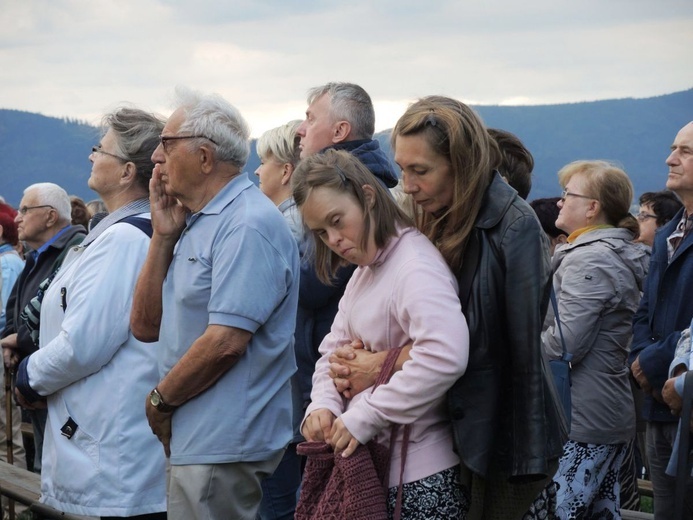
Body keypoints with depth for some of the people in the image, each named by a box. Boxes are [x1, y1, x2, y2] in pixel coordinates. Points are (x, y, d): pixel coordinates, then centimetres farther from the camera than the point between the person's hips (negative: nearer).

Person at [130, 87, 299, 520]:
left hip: (222, 447, -9)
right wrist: (164, 235, 4)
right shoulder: (195, 223, 15)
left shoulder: (249, 225, -15)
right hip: (198, 440, 9)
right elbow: (146, 326, 12)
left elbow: (226, 342, -22)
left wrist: (160, 400, -8)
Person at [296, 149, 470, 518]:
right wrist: (324, 404, -9)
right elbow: (334, 350, 13)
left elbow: (445, 357, -34)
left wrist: (364, 417, -28)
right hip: (374, 462, 9)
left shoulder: (416, 265, -19)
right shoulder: (364, 272, 14)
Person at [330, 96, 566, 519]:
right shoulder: (438, 223, 7)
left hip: (508, 434, -6)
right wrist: (354, 366, -13)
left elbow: (479, 341, -19)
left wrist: (381, 367, -16)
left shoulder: (513, 226, -14)